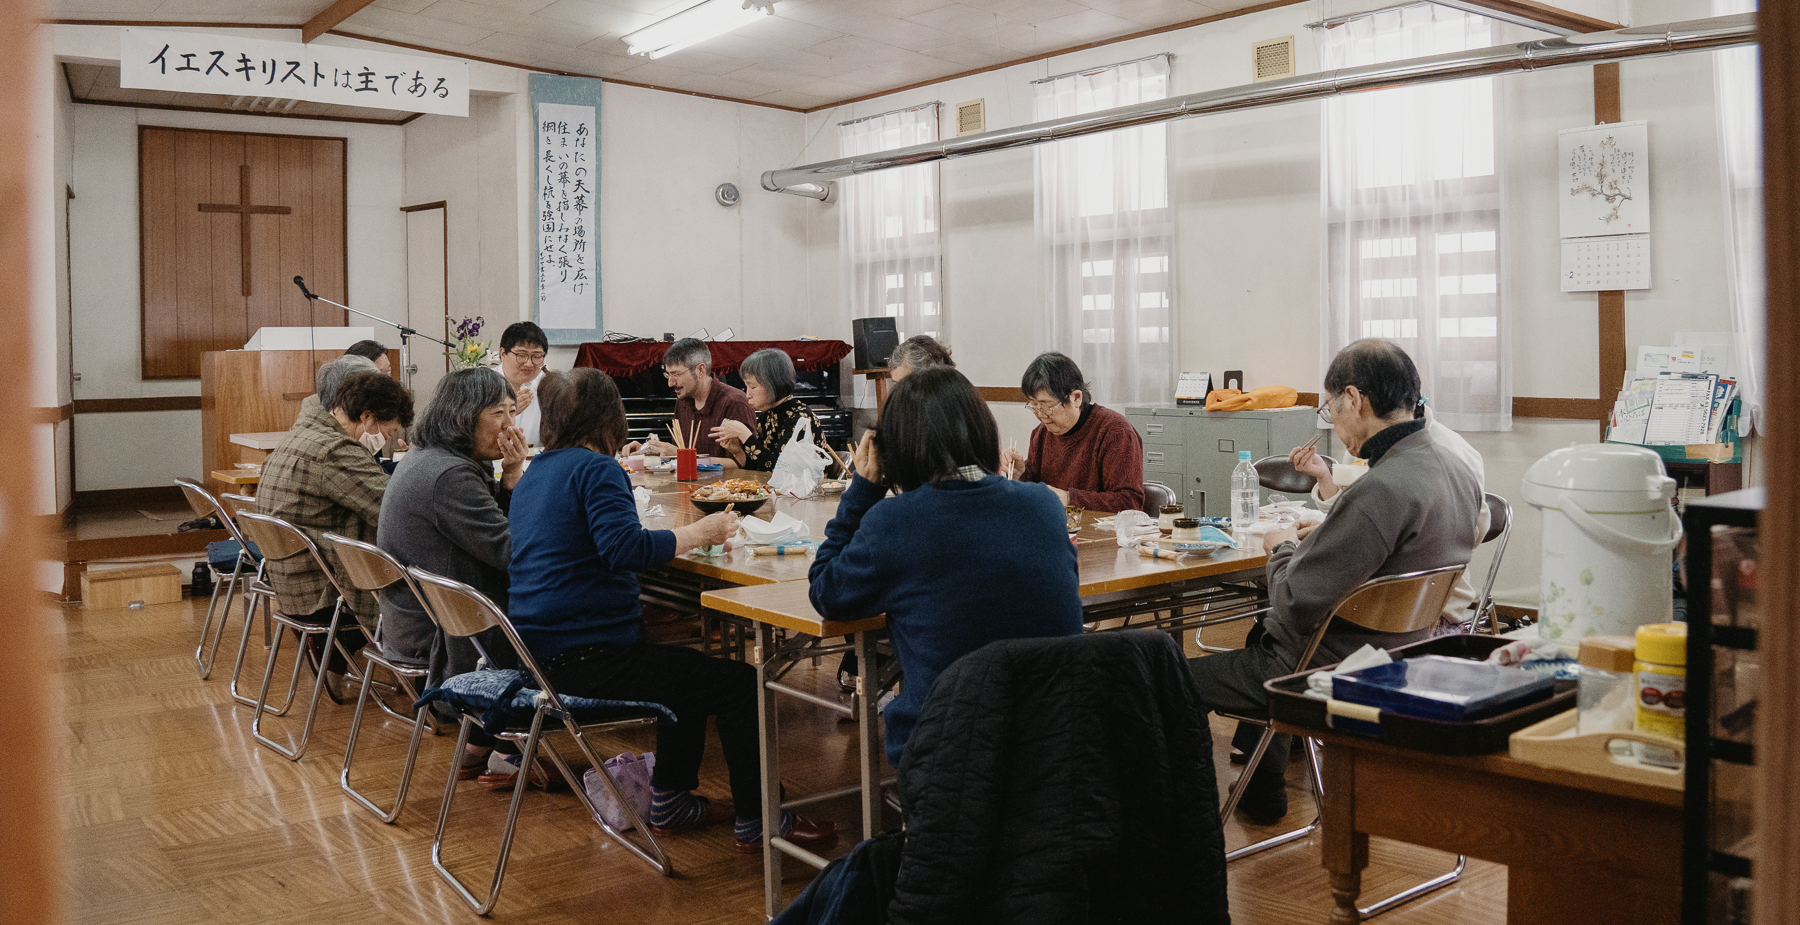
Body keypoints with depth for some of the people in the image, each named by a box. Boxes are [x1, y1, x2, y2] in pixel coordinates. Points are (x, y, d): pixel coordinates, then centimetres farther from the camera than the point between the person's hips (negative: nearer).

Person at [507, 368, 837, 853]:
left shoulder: (534, 473, 15)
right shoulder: (596, 468, -13)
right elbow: (624, 548, -27)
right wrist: (700, 532, -17)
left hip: (538, 650, 10)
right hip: (585, 658, -10)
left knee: (689, 667, 29)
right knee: (740, 683, -5)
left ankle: (670, 802, 33)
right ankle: (757, 821, 7)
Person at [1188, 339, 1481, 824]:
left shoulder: (1381, 489, -31)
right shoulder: (1454, 467, -1)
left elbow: (1296, 606, -27)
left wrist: (1283, 550, -7)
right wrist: (1324, 537, 11)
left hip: (1335, 670, -10)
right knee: (1261, 634, 35)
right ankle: (1263, 792, 44)